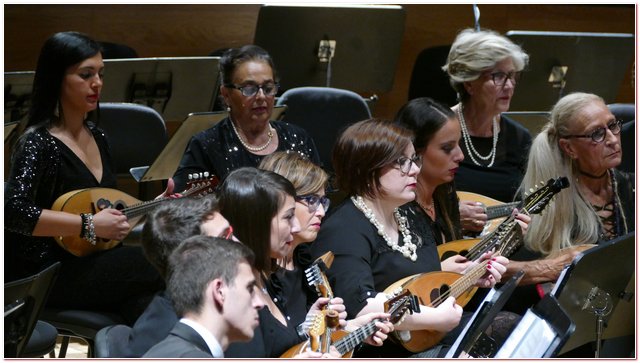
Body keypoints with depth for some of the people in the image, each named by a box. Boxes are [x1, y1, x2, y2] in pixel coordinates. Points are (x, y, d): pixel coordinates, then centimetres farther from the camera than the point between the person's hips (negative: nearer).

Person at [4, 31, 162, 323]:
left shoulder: (96, 136, 12)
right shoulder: (38, 143, -13)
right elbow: (12, 211, -28)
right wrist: (89, 225, -25)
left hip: (91, 262, 7)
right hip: (44, 275, -7)